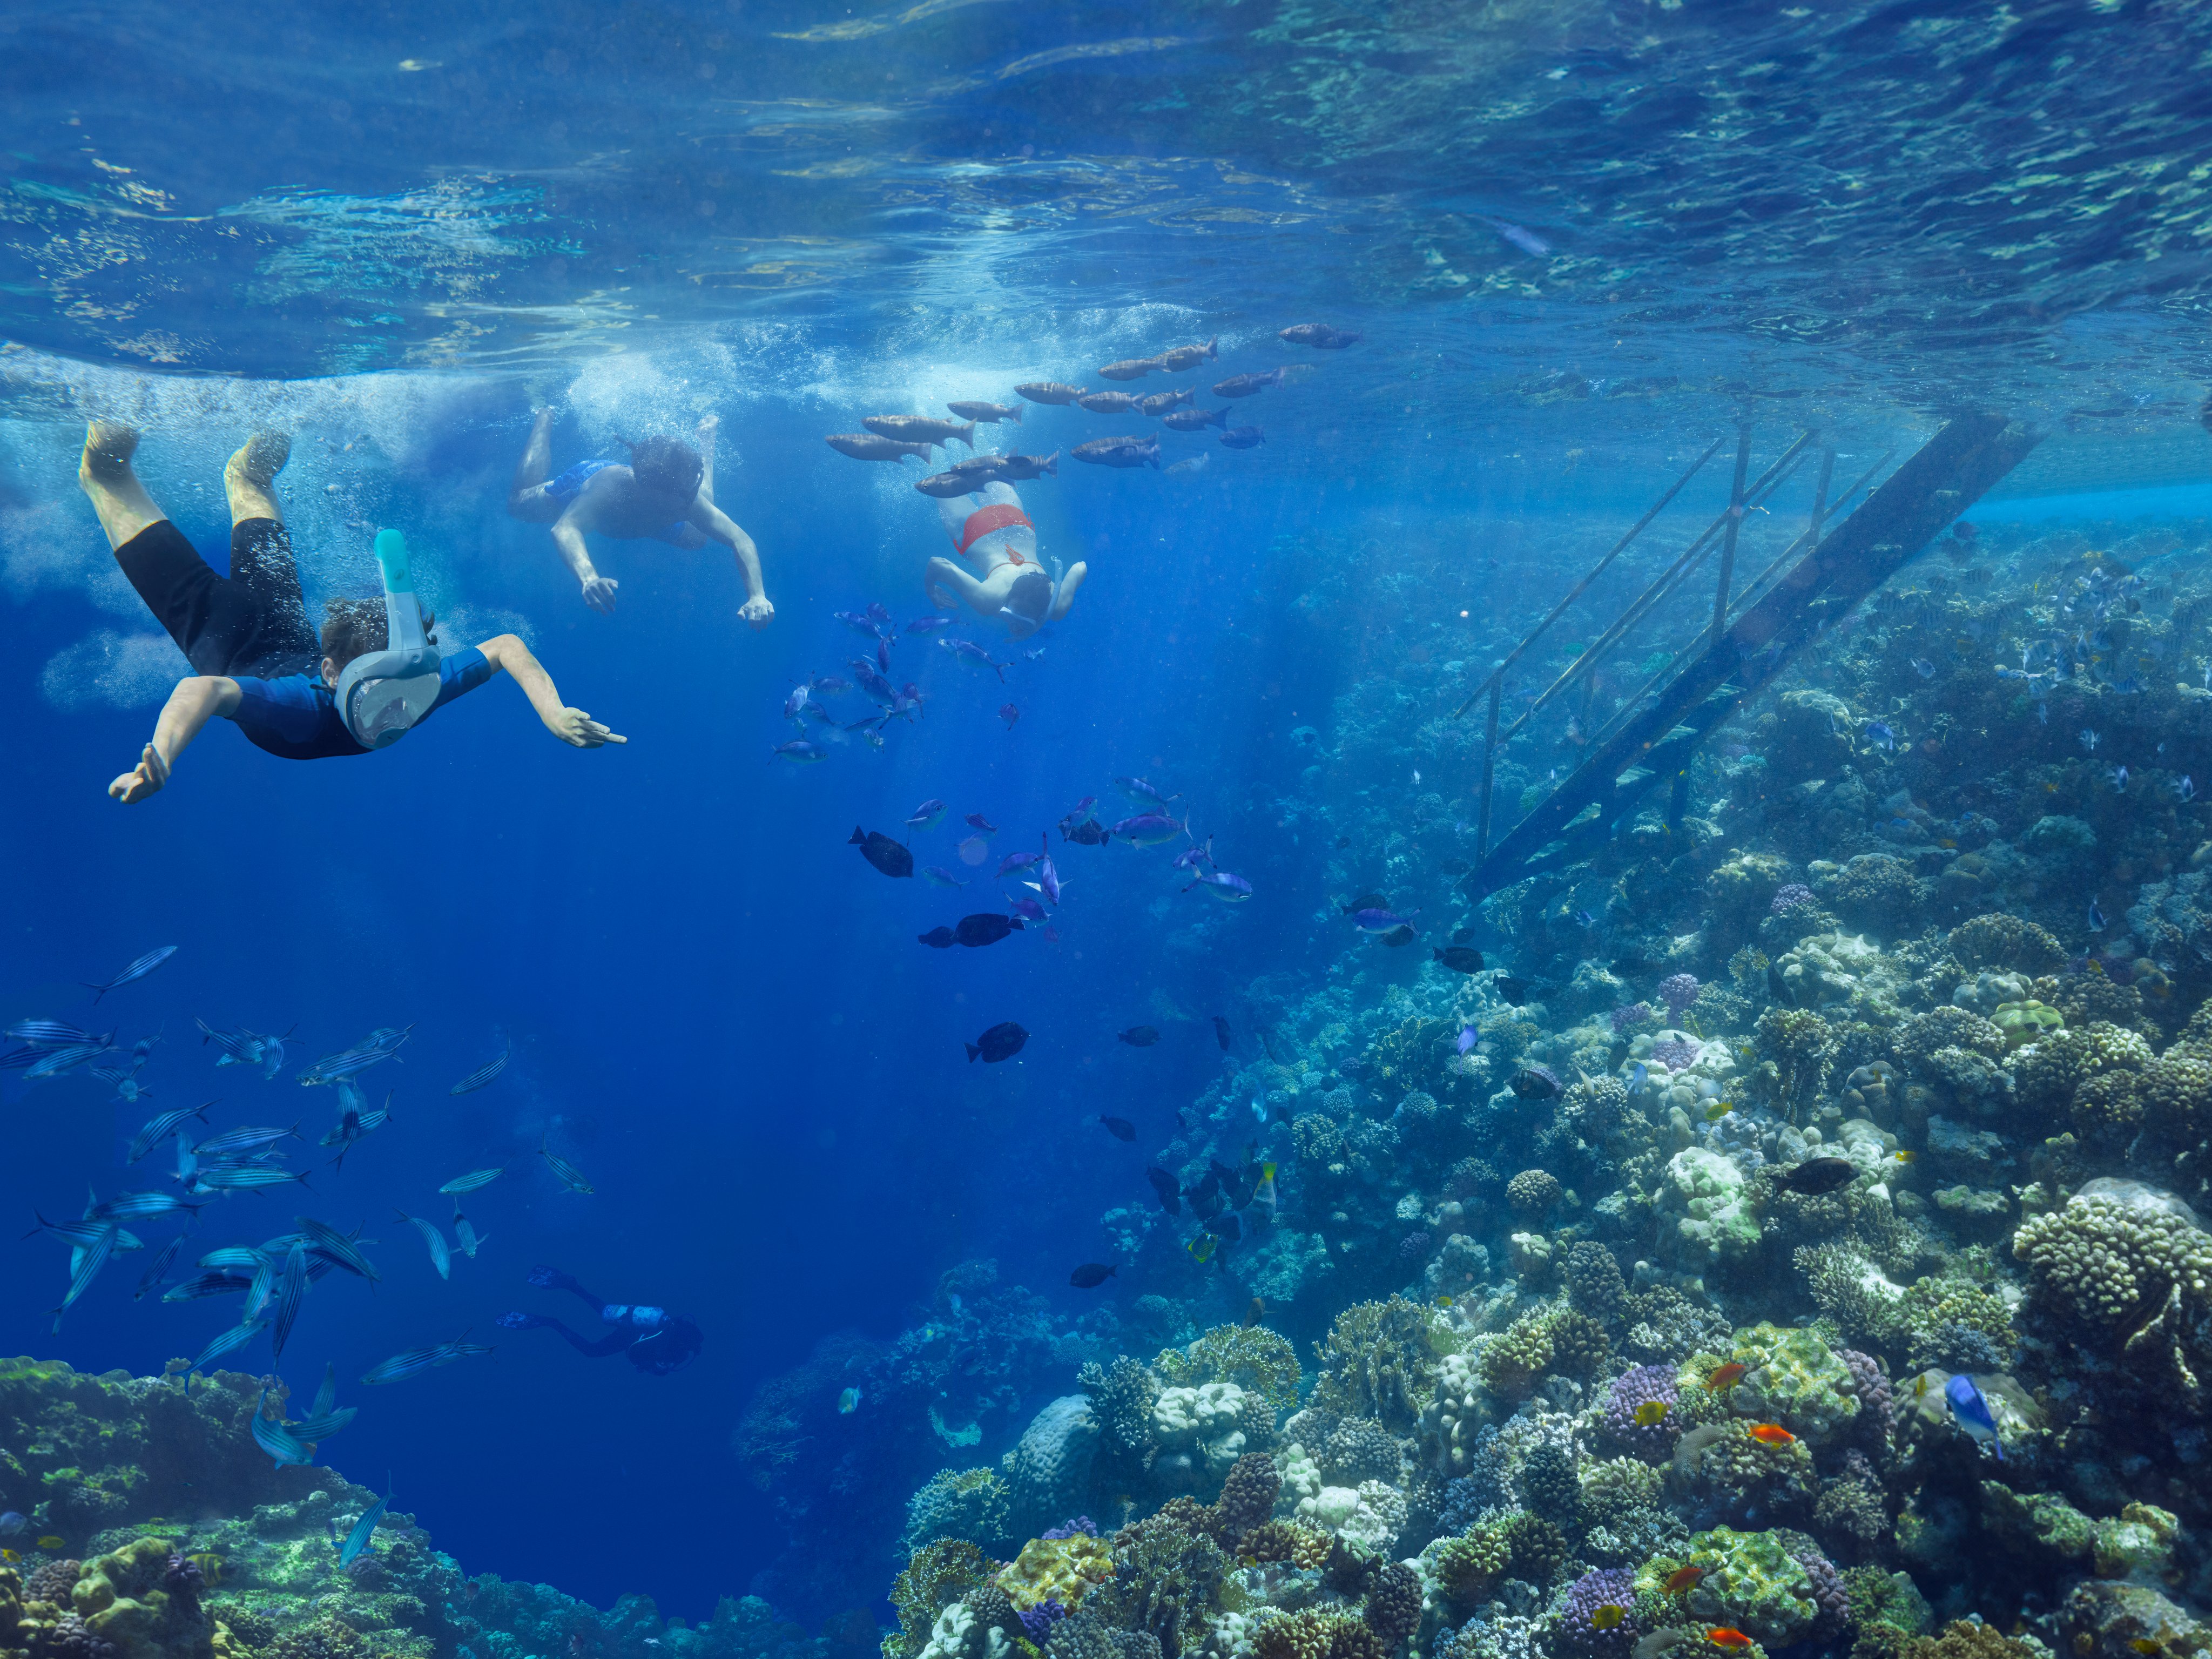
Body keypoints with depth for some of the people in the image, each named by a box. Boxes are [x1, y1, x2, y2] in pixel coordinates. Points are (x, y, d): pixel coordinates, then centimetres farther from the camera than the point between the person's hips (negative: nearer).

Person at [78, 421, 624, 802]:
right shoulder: (301, 708, -53)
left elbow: (508, 646, -31)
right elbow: (202, 691, -69)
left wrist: (554, 715, -45)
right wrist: (158, 764, -86)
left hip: (295, 648, 5)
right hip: (238, 653, -5)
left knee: (269, 564, 33)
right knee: (187, 587, 23)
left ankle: (248, 477, 57)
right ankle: (106, 473, 40)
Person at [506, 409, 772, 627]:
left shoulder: (690, 500, -44)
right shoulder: (611, 486, -52)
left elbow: (740, 540, -46)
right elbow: (565, 529, -66)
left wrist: (757, 596, -64)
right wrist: (589, 578, -86)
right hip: (585, 480, -2)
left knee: (699, 538, 24)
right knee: (517, 504, 22)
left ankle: (706, 435, 37)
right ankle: (545, 418, 41)